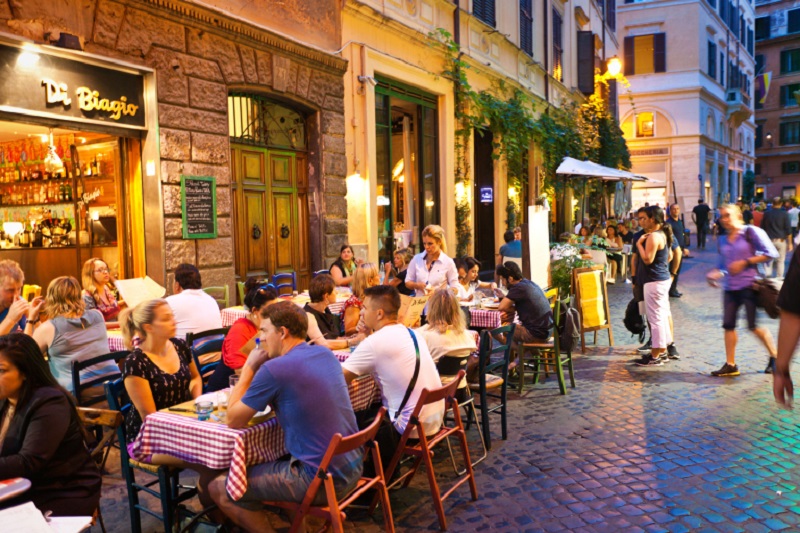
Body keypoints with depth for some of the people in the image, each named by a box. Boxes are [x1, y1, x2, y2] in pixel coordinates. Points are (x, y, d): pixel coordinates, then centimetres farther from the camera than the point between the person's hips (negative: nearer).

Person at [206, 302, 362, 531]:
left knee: (218, 488, 7)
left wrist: (249, 368, 2)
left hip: (322, 481, -8)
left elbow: (233, 420, -6)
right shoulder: (326, 354, 5)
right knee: (262, 463, 29)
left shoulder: (274, 369, -18)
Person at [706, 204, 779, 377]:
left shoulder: (751, 232, -5)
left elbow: (771, 253, -11)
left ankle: (774, 357, 18)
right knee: (728, 325, 5)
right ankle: (730, 365, 12)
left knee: (754, 325, -4)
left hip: (749, 286, -6)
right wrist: (714, 274, -4)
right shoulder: (723, 240, 11)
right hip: (730, 288, 6)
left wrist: (745, 262, -16)